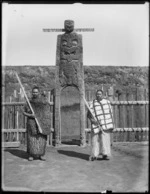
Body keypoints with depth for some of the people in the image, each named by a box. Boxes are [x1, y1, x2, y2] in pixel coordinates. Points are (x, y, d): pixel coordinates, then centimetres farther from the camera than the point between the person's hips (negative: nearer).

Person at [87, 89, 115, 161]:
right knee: (95, 139, 0)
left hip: (106, 124, 2)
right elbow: (89, 115, -2)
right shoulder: (92, 104, -1)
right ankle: (94, 155, 10)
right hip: (96, 125, -1)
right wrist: (92, 120, -21)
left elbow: (110, 113, 12)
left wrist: (112, 123, 8)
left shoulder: (107, 102, 7)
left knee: (105, 139, -2)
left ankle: (105, 154, 4)